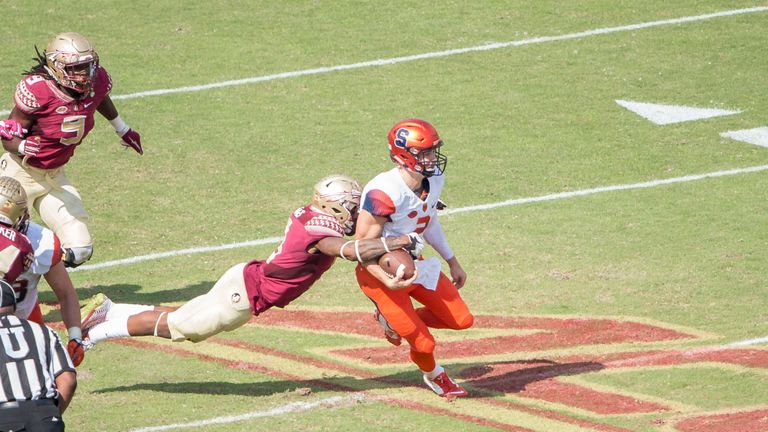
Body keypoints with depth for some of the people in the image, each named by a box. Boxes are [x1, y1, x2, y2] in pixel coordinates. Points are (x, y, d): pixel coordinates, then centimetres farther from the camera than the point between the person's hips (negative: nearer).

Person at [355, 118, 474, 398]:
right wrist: (387, 280, -40)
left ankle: (393, 319, 24)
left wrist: (452, 261, 21)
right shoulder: (383, 193, -32)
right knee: (423, 343, -7)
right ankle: (435, 376, 31)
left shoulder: (434, 179, -7)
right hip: (381, 272, -8)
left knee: (462, 320, 4)